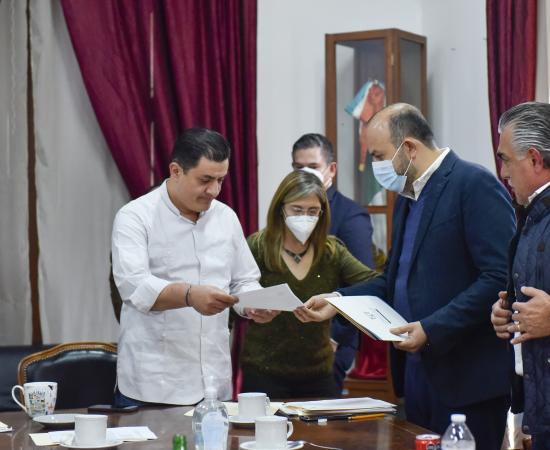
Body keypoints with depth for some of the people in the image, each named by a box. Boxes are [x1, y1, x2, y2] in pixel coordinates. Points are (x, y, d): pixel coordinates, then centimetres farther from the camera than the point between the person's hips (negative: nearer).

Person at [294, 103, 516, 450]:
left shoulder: (475, 185, -12)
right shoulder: (407, 196, 15)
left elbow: (500, 278, -20)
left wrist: (433, 329, -22)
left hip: (468, 378, -8)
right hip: (418, 368, 8)